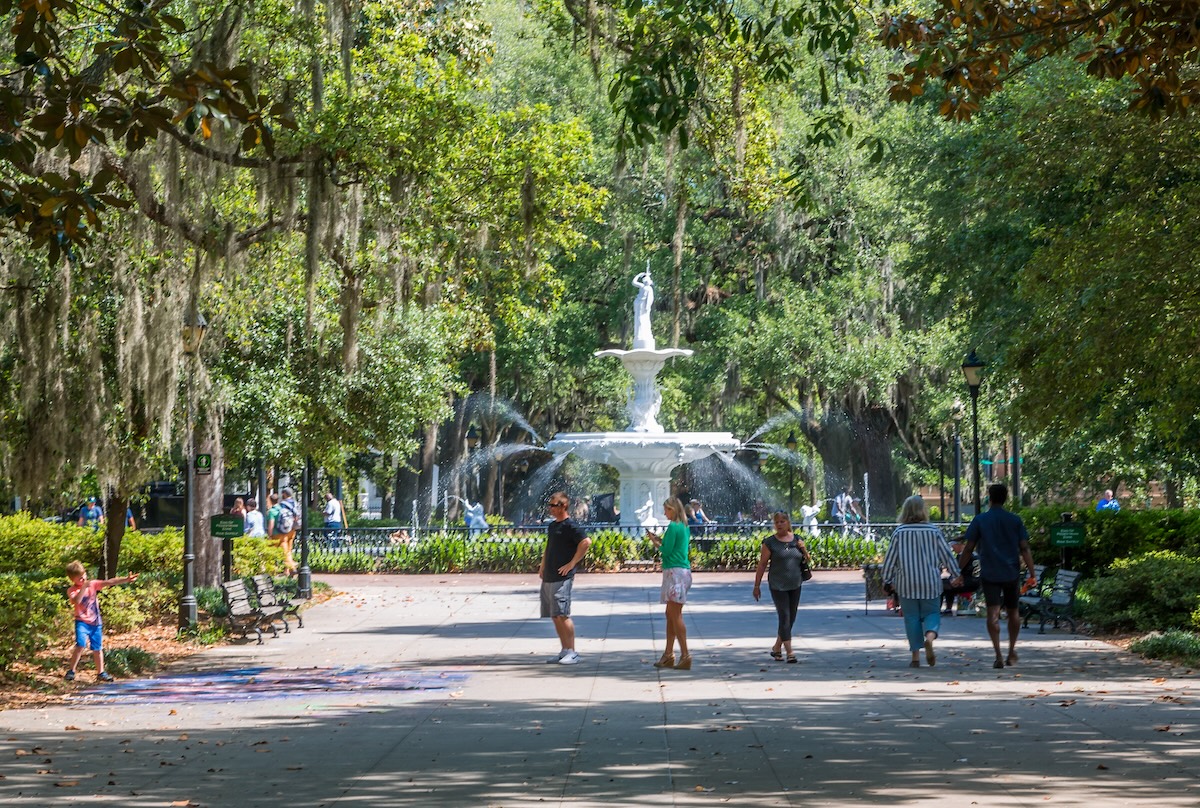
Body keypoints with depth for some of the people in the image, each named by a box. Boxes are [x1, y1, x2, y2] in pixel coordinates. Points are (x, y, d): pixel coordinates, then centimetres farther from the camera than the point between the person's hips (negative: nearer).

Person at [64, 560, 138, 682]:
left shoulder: (92, 584, 1)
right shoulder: (72, 590, -9)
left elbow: (109, 582, -8)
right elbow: (76, 601, -30)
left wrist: (126, 579, -17)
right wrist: (84, 587, -32)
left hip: (96, 622, 4)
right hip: (82, 622, -4)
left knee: (97, 648, 11)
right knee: (81, 645, -21)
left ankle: (100, 672, 23)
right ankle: (71, 671, -9)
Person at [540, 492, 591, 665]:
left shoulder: (570, 526, -11)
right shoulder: (551, 526, 16)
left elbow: (586, 542, -22)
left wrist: (572, 563, -19)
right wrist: (543, 565, 19)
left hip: (562, 578, -9)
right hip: (548, 578, 9)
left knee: (562, 615, -11)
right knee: (555, 616, 9)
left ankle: (572, 653, -7)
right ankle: (564, 651, 16)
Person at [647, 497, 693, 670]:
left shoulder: (673, 527, -12)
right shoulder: (684, 527, 16)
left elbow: (667, 550, -14)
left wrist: (656, 542, 3)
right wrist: (659, 539, 13)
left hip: (675, 571, -10)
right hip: (683, 570, 10)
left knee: (675, 616, -9)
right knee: (671, 615, 14)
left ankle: (685, 656, -12)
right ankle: (668, 655, 19)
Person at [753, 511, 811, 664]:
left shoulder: (797, 540, 9)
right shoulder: (770, 542, -3)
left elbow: (808, 561, 16)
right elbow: (762, 565, -1)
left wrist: (804, 550, -5)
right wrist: (757, 585, -3)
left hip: (795, 585, 5)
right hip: (778, 586, -5)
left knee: (791, 618, 9)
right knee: (784, 617, -10)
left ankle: (777, 648, 25)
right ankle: (789, 652, -11)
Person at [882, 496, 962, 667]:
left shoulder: (899, 533, -3)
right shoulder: (933, 532, -1)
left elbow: (890, 558, 1)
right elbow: (947, 555, 3)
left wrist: (887, 580, 12)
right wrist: (956, 575, 15)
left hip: (906, 584, 0)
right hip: (930, 583, 0)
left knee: (912, 617, 7)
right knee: (932, 613, 11)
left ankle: (915, 656, 4)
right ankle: (930, 636, -21)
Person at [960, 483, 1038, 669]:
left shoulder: (979, 520, -1)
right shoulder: (1015, 520, 2)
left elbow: (968, 550, -2)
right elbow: (1024, 549, -1)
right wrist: (1032, 574, 3)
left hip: (989, 574, -2)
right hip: (1012, 573, 2)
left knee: (993, 614, -7)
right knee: (1013, 612, 18)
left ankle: (998, 655, -19)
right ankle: (1012, 652, 26)